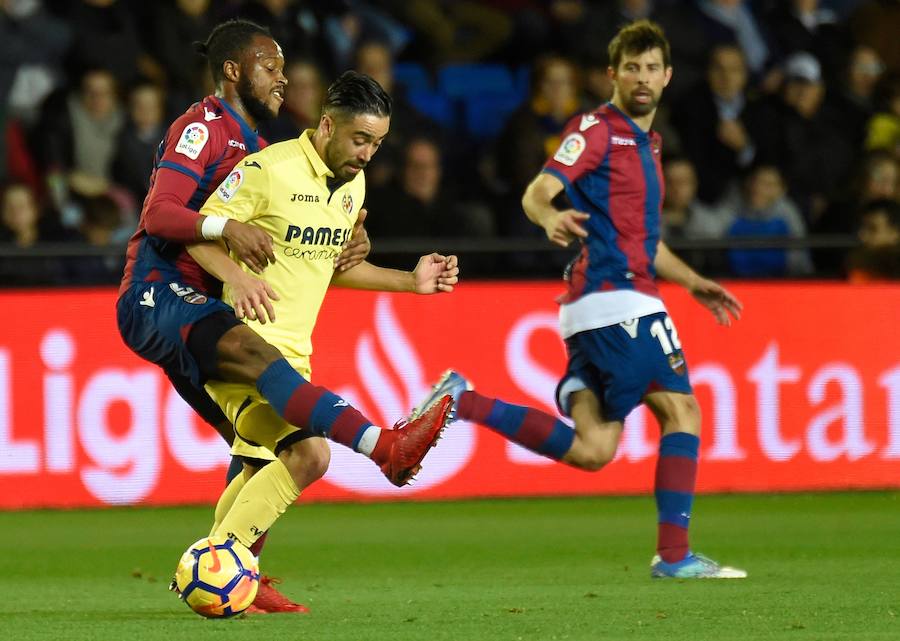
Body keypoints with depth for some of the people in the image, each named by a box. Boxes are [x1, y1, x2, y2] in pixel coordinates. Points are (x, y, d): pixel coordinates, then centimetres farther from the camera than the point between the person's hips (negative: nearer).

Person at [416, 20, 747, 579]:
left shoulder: (646, 142, 25)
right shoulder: (597, 130, -3)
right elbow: (537, 193, -15)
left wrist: (693, 282, 32)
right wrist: (551, 216, -38)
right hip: (616, 300, -9)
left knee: (591, 449, -2)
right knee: (682, 411, -8)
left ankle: (462, 402, -1)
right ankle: (675, 555, -5)